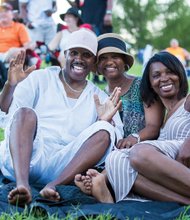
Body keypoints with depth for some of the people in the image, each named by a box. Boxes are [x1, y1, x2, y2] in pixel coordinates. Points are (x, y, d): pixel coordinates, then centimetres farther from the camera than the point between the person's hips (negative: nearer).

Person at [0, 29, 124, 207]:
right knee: (25, 112, -27)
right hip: (19, 159, -1)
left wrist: (106, 121, -14)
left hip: (64, 167, 1)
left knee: (105, 130, -20)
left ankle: (54, 186, -38)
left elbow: (117, 139, 6)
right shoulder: (40, 78, 12)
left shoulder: (100, 98, 18)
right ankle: (22, 184, -47)